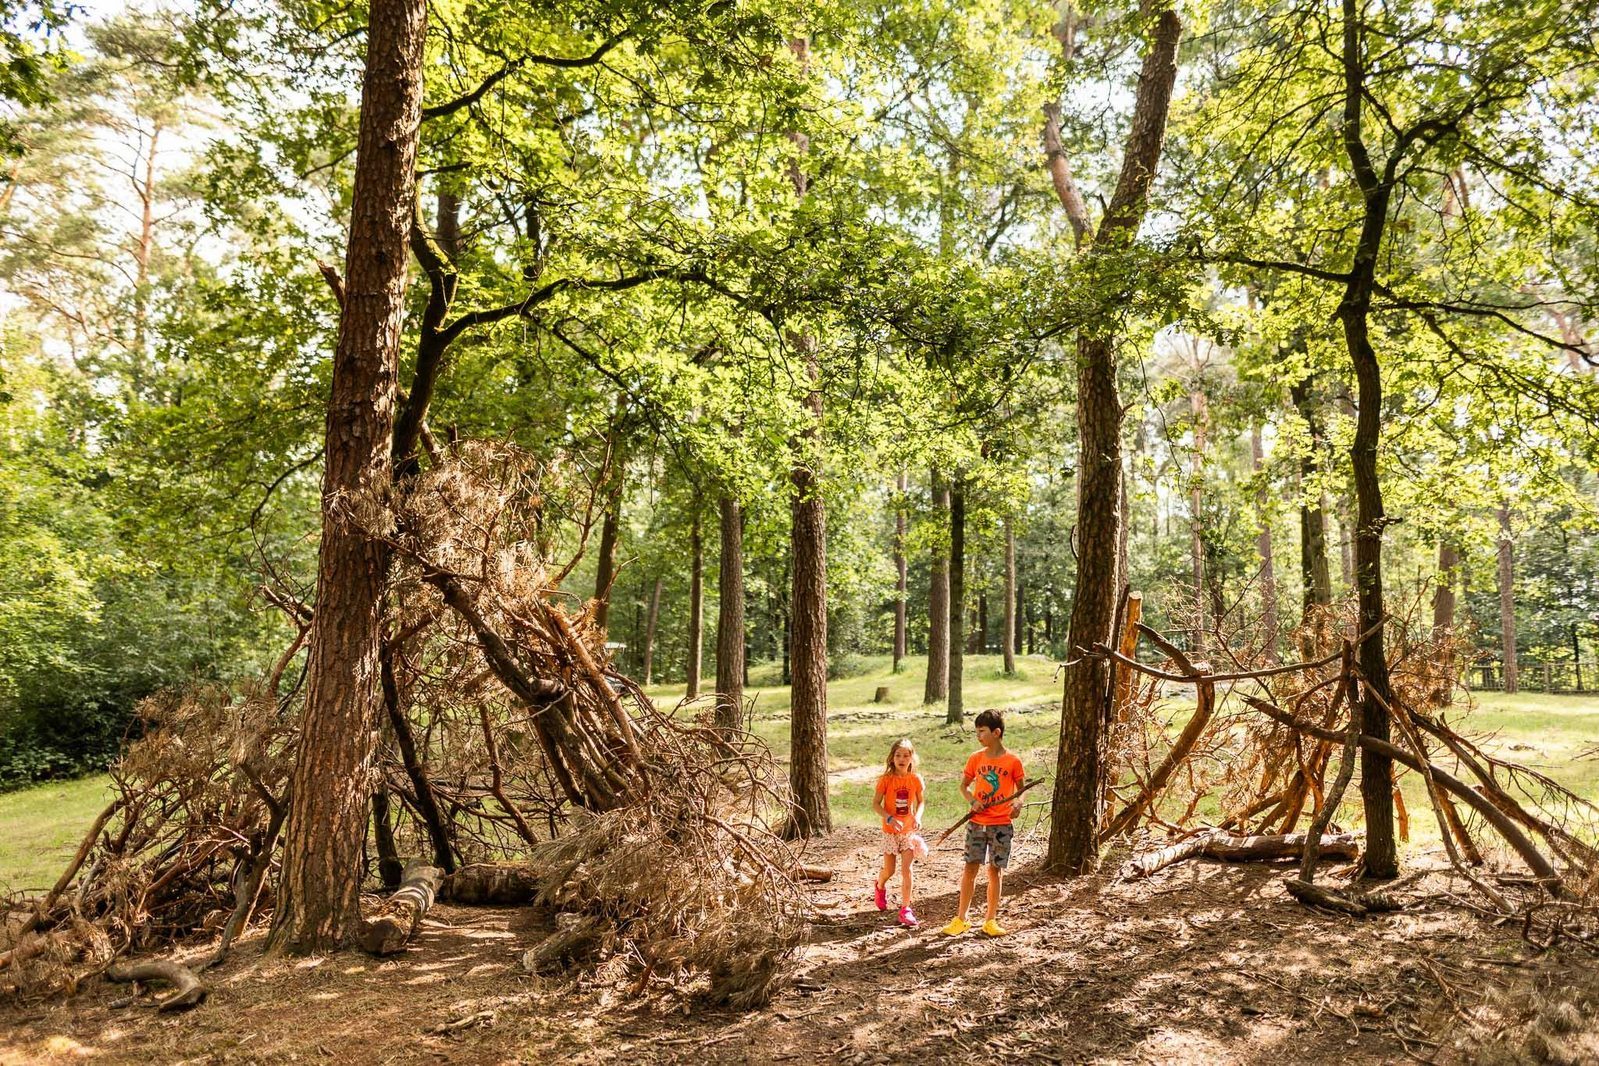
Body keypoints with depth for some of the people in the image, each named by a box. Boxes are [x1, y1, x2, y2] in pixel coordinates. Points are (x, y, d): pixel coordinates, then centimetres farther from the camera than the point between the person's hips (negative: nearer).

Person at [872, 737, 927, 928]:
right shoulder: (886, 779, -12)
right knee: (889, 870, 6)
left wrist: (917, 817, -11)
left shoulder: (915, 779, -5)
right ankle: (880, 887, 41)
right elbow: (875, 804, -10)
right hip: (890, 831, -1)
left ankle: (905, 909, 0)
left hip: (909, 830, 1)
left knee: (906, 868, -8)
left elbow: (920, 802, 8)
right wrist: (890, 819, -23)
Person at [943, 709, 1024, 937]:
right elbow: (963, 785, 11)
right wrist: (972, 801, -9)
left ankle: (991, 921, 18)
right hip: (977, 823, 2)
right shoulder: (976, 758, 2)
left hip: (1001, 824, -2)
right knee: (970, 868, 0)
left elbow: (1020, 788, 5)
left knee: (995, 871, 6)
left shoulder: (1013, 761, -5)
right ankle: (961, 919, 8)